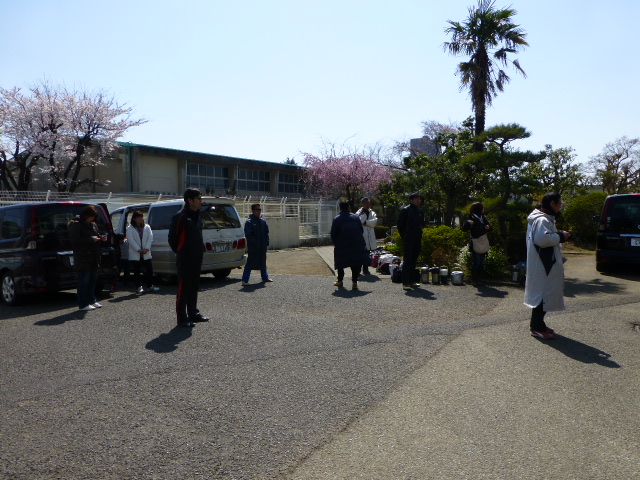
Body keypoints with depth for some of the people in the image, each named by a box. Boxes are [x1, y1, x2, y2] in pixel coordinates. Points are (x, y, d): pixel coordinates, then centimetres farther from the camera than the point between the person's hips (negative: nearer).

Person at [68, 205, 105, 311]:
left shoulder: (93, 224, 15)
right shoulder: (76, 225, -10)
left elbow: (96, 235, 27)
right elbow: (75, 241, -17)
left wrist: (101, 238, 4)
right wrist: (91, 239, -20)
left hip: (93, 258, 8)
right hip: (83, 259, -8)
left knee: (92, 280, 15)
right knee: (84, 282, -5)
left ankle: (91, 300, 25)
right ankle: (83, 304, 1)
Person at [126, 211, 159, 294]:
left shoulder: (147, 227, 9)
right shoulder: (130, 229, -1)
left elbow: (150, 238, 1)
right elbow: (131, 240, -10)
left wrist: (146, 249, -12)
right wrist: (139, 250, -17)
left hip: (146, 254, 3)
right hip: (135, 255, -3)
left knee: (149, 270, 2)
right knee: (136, 272, 2)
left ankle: (150, 286, 11)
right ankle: (139, 287, 10)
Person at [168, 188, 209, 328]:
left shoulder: (197, 217, 14)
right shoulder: (180, 216, -12)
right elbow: (172, 238, -10)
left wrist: (201, 249, 15)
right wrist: (179, 252, -2)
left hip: (197, 258, 8)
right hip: (185, 259, -8)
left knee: (194, 287, 15)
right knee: (183, 288, -4)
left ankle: (193, 313, 25)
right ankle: (182, 318, 2)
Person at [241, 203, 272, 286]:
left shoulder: (263, 221, 12)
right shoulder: (249, 222, -8)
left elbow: (267, 232, 18)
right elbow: (248, 235, -14)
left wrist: (266, 242, 5)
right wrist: (255, 243, -19)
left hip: (263, 247, 7)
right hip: (253, 247, -7)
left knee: (263, 262, 18)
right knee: (250, 263, -7)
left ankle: (265, 277, 32)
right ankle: (245, 280, -4)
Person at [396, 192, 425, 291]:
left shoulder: (420, 212, 14)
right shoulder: (405, 210, -7)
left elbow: (422, 225, 24)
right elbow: (400, 225, -7)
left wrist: (419, 236, 13)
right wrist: (404, 237, -5)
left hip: (417, 240, 7)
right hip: (408, 241, -7)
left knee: (413, 261, 12)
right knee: (407, 261, -6)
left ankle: (412, 281, 20)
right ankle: (405, 283, -5)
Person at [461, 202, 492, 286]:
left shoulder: (483, 218, 15)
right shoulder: (472, 218, -4)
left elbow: (490, 228, 23)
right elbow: (464, 229, -11)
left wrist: (488, 227, 0)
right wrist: (468, 223, -28)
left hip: (483, 244, 6)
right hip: (475, 244, -6)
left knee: (481, 263, 7)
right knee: (476, 262, -8)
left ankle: (478, 279, 14)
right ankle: (473, 280, 0)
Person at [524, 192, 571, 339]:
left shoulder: (545, 219, 17)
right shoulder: (542, 220, -19)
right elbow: (543, 239, -31)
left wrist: (560, 236, 9)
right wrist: (560, 236, -19)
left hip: (545, 264, 11)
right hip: (542, 266, -11)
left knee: (542, 294, 17)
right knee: (543, 294, -5)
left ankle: (537, 324, 27)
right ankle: (537, 327, 2)